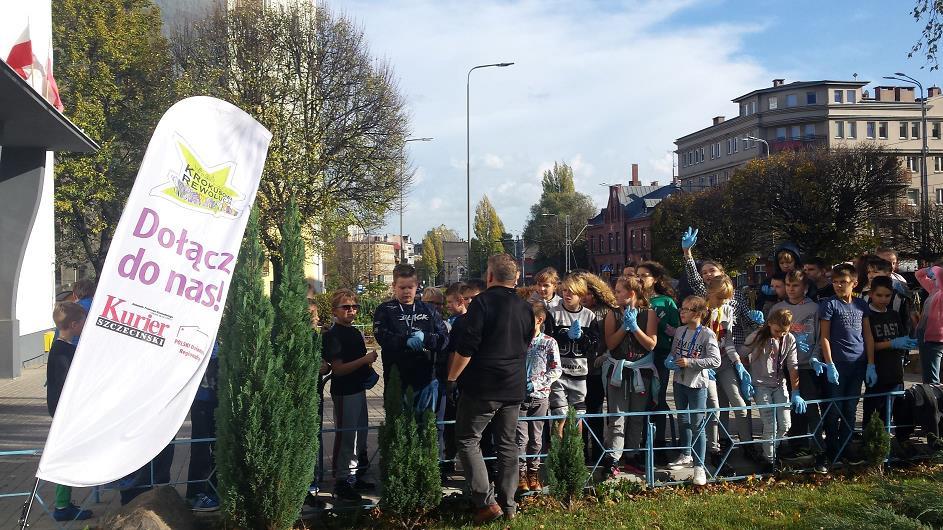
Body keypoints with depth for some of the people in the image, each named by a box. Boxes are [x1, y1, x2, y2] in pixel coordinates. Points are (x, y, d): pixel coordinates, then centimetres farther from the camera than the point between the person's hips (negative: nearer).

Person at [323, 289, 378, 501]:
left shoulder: (356, 332, 12)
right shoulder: (333, 335, -14)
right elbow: (338, 368, -20)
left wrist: (369, 372, 5)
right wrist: (365, 360, -24)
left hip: (359, 388, 9)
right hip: (344, 392, -9)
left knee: (360, 435, 16)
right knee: (346, 436, -3)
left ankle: (352, 477, 28)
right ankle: (342, 482, 6)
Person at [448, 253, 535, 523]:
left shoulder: (482, 302, -12)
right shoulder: (526, 308, 9)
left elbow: (466, 347, -16)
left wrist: (452, 378, -8)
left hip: (482, 387, -6)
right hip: (515, 387, 6)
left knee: (467, 440, 3)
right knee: (507, 444, 12)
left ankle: (486, 501, -5)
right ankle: (508, 504, 16)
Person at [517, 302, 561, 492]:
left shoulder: (549, 342, -2)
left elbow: (556, 370, -4)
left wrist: (537, 383, -13)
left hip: (540, 396, 0)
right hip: (519, 395, 0)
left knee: (536, 438, 9)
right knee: (521, 437, -2)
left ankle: (533, 473, 20)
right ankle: (521, 473, 8)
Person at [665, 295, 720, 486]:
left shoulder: (707, 334, -14)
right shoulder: (680, 331, 5)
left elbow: (715, 360, -19)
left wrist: (690, 362, -24)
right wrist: (670, 360, -5)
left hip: (697, 384, -7)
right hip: (680, 381, 7)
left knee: (697, 424, -6)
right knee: (684, 421, 20)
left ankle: (699, 466, 0)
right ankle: (686, 455, 36)